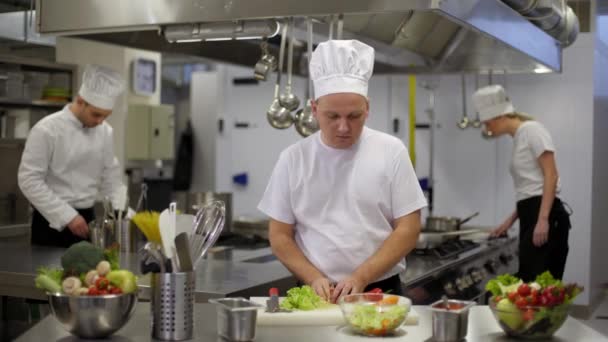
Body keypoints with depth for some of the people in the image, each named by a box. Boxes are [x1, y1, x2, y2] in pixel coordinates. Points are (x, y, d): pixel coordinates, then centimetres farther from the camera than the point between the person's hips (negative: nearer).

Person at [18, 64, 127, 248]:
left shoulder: (105, 132, 3)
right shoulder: (47, 130, -14)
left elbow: (111, 177, 11)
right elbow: (29, 180, -16)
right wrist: (67, 216, -18)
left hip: (87, 219, 5)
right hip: (53, 222, -5)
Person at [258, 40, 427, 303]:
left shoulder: (391, 151, 0)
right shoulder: (293, 158, 3)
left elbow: (408, 229, -2)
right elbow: (279, 235, 5)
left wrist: (361, 278, -12)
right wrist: (315, 279, -9)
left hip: (380, 292, -1)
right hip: (315, 296, 1)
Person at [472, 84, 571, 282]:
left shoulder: (532, 130, -6)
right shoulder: (519, 138, 19)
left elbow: (551, 176, -14)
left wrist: (543, 219, -22)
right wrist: (511, 220, 25)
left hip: (545, 215, -9)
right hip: (531, 215, 9)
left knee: (533, 282, -13)